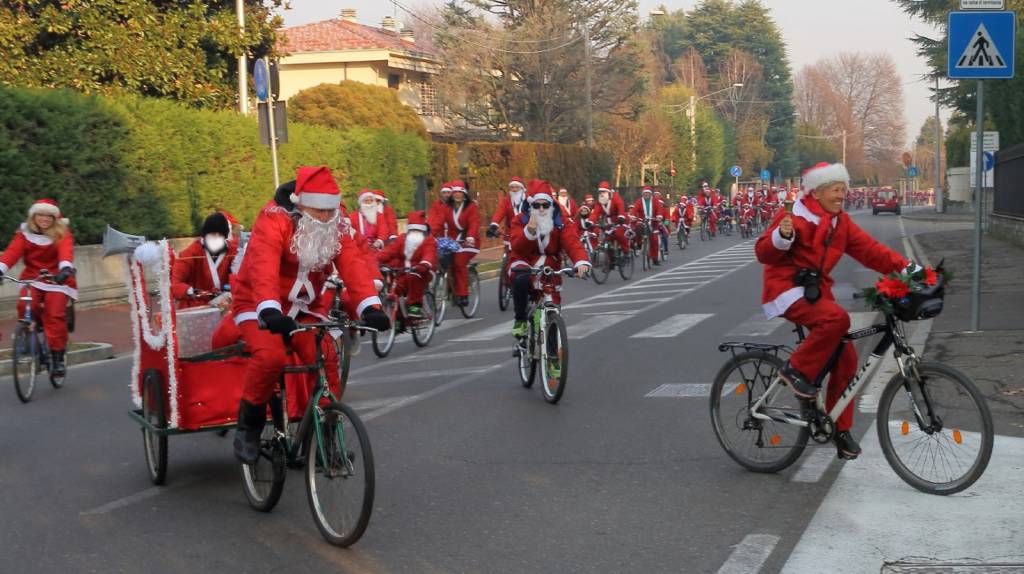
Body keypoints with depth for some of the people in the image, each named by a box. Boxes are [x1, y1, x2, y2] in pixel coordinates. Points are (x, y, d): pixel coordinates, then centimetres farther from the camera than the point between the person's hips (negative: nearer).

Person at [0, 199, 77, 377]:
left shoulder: (62, 233, -5)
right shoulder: (25, 233, 2)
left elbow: (66, 251, -25)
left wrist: (66, 269, -47)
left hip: (57, 279, -2)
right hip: (31, 278, 2)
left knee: (55, 315, -18)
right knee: (25, 306, -25)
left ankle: (58, 359, -8)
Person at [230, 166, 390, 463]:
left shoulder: (336, 227, -4)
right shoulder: (273, 220, -21)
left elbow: (352, 264, -20)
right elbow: (263, 268, -36)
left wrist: (370, 307, -36)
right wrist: (270, 310, -53)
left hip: (305, 308, 5)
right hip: (258, 306, -5)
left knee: (326, 360, -16)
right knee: (270, 357, -29)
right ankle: (248, 427, -7)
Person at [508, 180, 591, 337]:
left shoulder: (560, 223, -3)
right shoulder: (521, 221, -6)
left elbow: (572, 243, -21)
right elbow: (518, 248, -22)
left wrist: (581, 262, -42)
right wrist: (530, 230, -40)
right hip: (525, 265, -2)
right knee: (521, 280, -37)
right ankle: (520, 320, -18)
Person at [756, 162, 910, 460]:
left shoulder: (841, 223, 9)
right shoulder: (795, 218, -10)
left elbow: (869, 250, 3)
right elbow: (764, 253, -13)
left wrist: (904, 267, -9)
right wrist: (782, 236, -33)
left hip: (817, 291, 7)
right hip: (787, 290, -7)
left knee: (845, 357, 0)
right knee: (837, 318, -33)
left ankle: (841, 429, 11)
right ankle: (797, 369, -13)